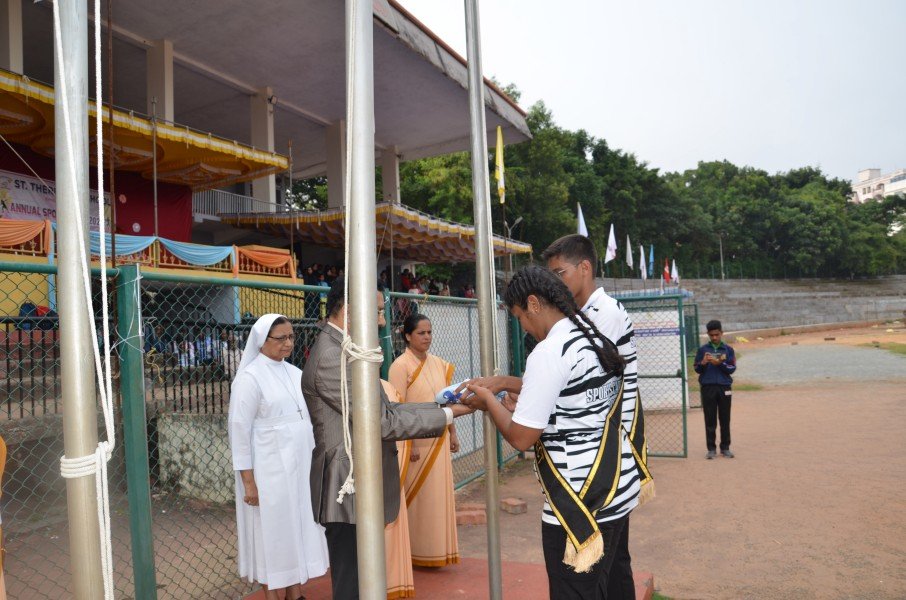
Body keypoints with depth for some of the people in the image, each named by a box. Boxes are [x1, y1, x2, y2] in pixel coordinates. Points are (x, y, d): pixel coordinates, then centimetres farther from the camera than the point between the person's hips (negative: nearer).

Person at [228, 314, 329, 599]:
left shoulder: (294, 372, 9)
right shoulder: (250, 377, -9)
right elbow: (240, 429, -11)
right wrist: (248, 481, -13)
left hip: (300, 468, 6)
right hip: (269, 472, -6)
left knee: (298, 531, 12)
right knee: (274, 535, 5)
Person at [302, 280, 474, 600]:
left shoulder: (341, 349, 11)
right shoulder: (331, 357, -22)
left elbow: (382, 411, 10)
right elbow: (384, 423, -22)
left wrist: (442, 405, 2)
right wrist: (449, 414, -14)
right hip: (350, 493, -10)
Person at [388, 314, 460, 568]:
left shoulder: (438, 364, 9)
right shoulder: (401, 365, -11)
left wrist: (452, 433, 12)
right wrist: (406, 445, -19)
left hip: (438, 442, 6)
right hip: (417, 442, -6)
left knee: (439, 495, 13)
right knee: (418, 496, 2)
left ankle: (435, 550, 27)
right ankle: (417, 552, 17)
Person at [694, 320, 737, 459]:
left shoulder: (728, 349, 5)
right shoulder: (702, 349, 5)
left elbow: (732, 369, 0)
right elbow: (697, 369, 6)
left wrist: (719, 363, -16)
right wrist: (703, 363, -15)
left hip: (724, 387, 0)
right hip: (708, 388, 0)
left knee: (725, 419, 6)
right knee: (710, 420, 3)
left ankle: (725, 448, 16)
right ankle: (711, 448, 9)